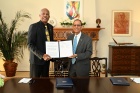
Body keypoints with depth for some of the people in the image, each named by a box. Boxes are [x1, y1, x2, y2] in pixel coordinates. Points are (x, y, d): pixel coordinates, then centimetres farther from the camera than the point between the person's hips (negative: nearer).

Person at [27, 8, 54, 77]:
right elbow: (30, 45, -14)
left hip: (46, 58, 6)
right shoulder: (33, 26, -9)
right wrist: (41, 55, -23)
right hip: (36, 59, -6)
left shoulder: (50, 27, 10)